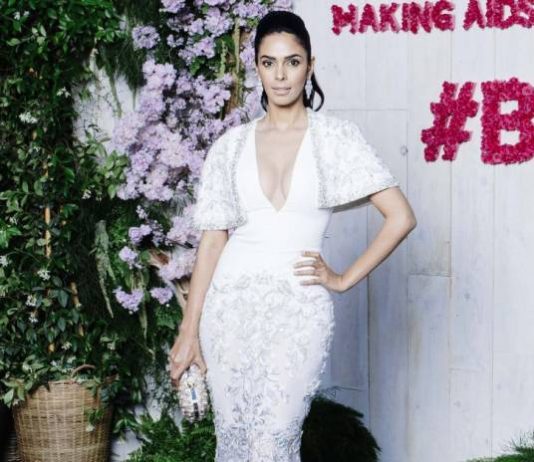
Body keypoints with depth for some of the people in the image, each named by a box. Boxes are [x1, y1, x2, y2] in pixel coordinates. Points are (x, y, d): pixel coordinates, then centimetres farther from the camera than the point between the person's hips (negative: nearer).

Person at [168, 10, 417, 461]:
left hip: (299, 307, -2)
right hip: (232, 303, 3)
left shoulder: (336, 136, 1)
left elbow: (401, 217, -4)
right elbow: (213, 240, 7)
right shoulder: (231, 145, 7)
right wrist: (189, 330, 4)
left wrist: (344, 279, -3)